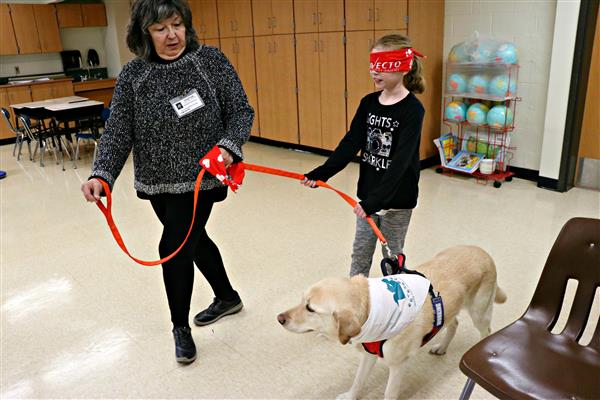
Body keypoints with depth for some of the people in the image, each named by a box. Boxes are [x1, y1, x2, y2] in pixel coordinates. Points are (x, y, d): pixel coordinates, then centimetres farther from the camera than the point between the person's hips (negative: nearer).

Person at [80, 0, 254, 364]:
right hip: (157, 182, 5)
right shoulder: (133, 75, -1)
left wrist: (229, 146, -25)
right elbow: (119, 130, -5)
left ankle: (181, 326, 21)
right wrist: (101, 174, -20)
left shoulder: (211, 60, -7)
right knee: (193, 240, 19)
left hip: (199, 179, -4)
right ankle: (228, 297, 45)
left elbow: (241, 111, -7)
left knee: (174, 247, -5)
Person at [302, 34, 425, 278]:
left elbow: (401, 160, -24)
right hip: (367, 193, 6)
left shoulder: (412, 109, -17)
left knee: (392, 256, 11)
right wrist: (321, 174, -13)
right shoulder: (369, 103, 2)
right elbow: (350, 143, -2)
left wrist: (376, 200, -31)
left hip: (397, 198, -5)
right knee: (360, 253, 17)